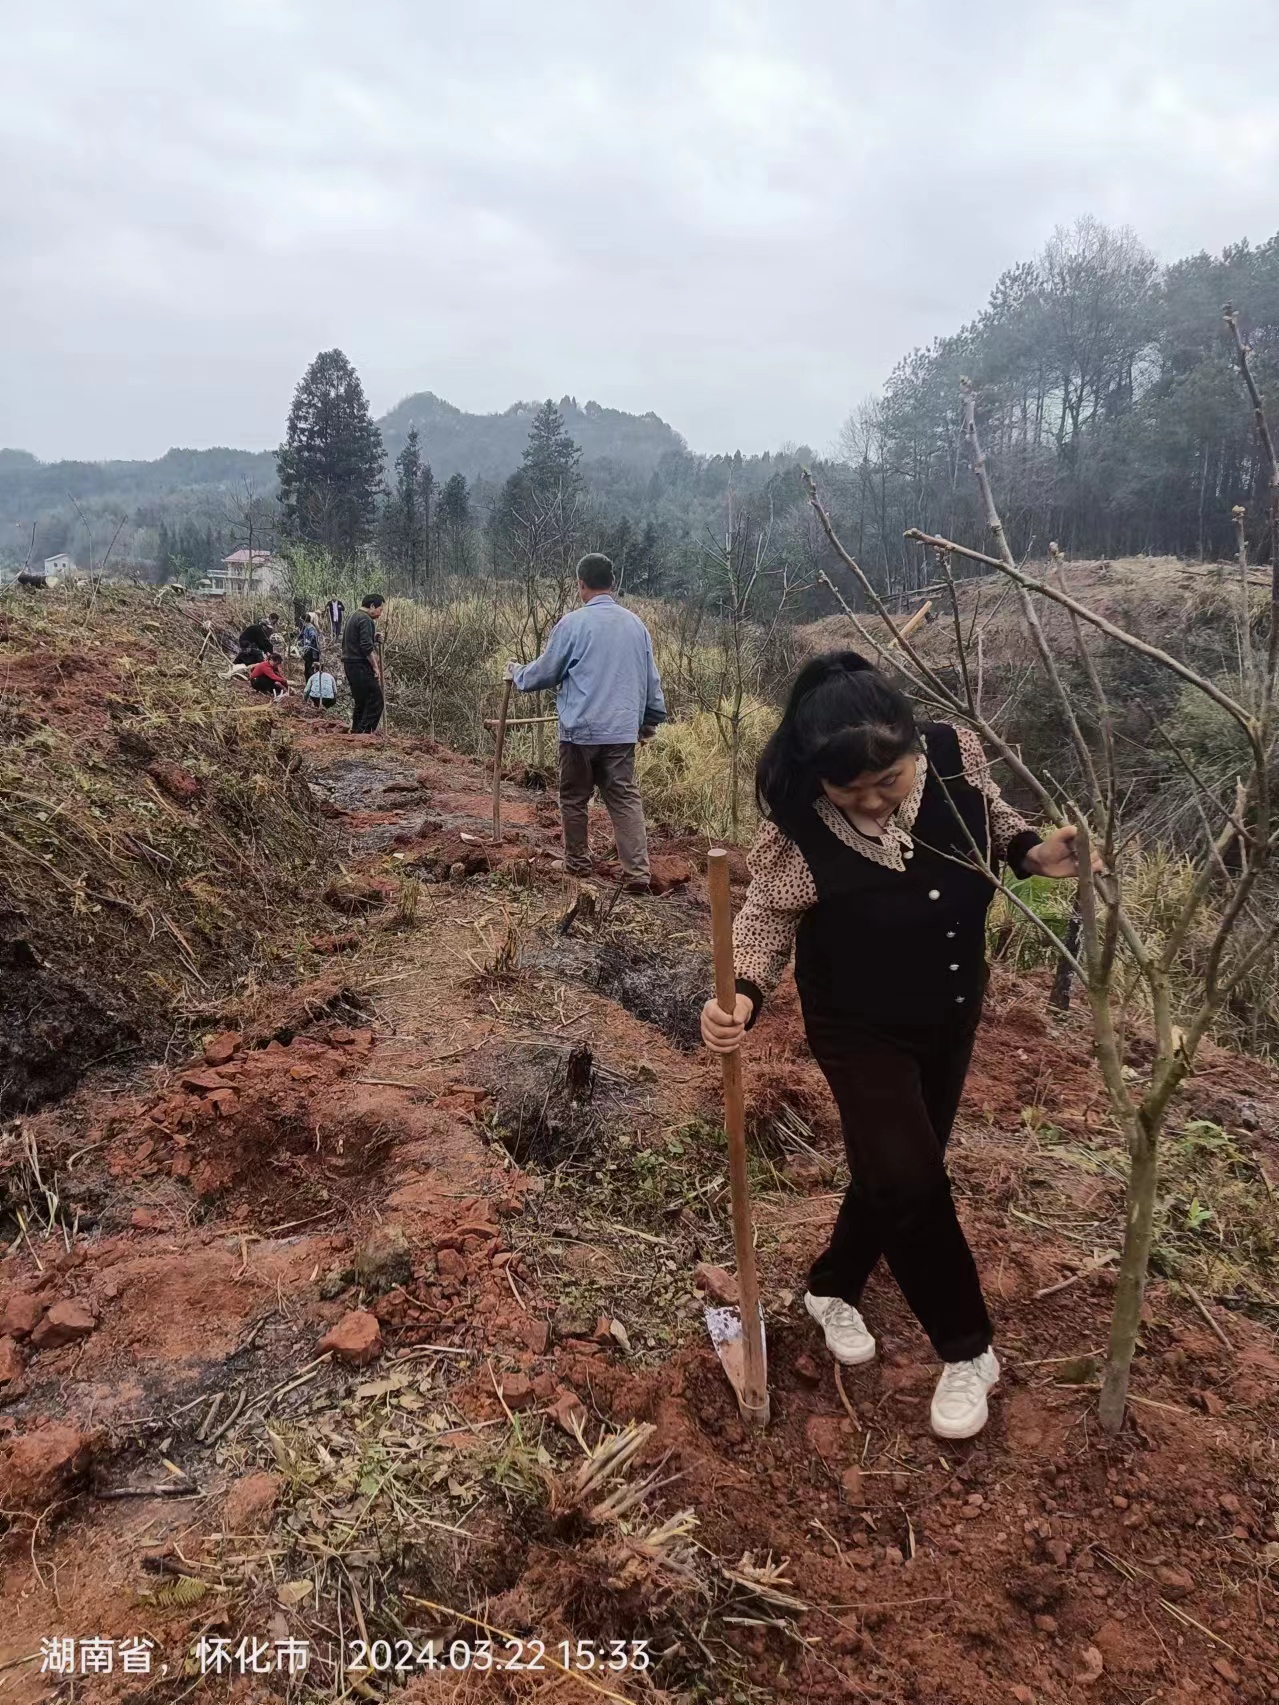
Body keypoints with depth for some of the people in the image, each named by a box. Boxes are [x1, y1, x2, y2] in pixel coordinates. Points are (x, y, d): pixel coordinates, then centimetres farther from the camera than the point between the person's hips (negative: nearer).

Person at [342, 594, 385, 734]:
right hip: (361, 666, -10)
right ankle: (365, 732, -14)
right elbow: (367, 646, -20)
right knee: (375, 701, -9)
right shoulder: (365, 619, -11)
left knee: (361, 702, 15)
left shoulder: (354, 618, 21)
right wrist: (375, 667, -16)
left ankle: (356, 732, 16)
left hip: (350, 665, 10)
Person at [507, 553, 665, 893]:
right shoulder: (635, 624, 7)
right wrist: (652, 718, 26)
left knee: (574, 800, 13)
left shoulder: (572, 623, -8)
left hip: (581, 730, -3)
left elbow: (544, 672, 1)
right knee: (626, 799, 4)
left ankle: (577, 863, 26)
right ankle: (637, 873, -4)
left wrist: (517, 674, 21)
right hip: (623, 731, 4)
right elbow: (651, 679, 14)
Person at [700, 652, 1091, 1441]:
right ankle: (968, 1349, 20)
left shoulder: (957, 752, -19)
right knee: (907, 1180, -7)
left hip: (953, 1011, 5)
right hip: (860, 1026, -4)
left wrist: (1031, 850, -16)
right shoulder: (797, 828, -29)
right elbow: (768, 917, -15)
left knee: (900, 1168, 16)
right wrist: (743, 996, -32)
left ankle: (833, 1289, 43)